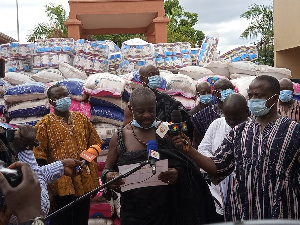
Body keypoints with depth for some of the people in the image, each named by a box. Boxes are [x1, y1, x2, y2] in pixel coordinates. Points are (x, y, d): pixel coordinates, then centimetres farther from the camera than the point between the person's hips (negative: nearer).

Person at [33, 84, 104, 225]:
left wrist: (87, 157, 3)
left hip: (84, 181, 4)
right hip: (60, 184, -4)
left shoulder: (82, 118, 10)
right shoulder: (45, 124, -4)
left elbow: (94, 143, 15)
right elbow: (39, 155, -8)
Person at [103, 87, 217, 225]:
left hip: (165, 211, 0)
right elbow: (107, 169, 7)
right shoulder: (120, 137, -1)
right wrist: (108, 176, -15)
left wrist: (177, 174, -20)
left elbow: (185, 166, 1)